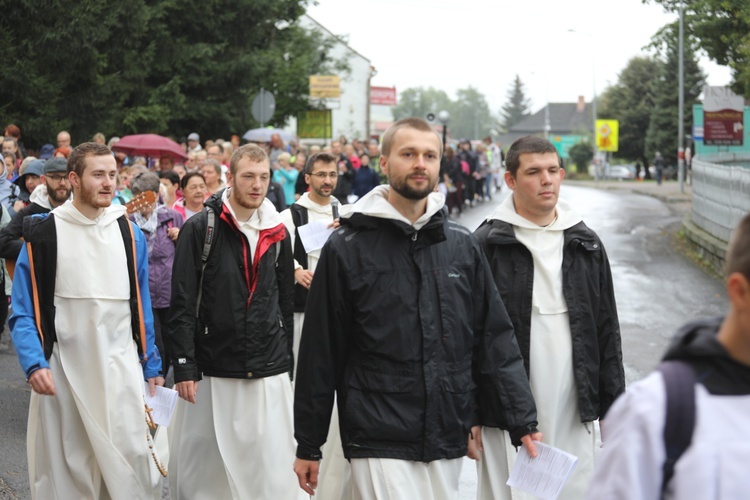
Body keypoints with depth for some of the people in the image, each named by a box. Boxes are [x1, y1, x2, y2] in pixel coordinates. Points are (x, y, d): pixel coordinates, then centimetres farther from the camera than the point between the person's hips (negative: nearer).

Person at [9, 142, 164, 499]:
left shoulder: (129, 234, 7)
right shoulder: (43, 233, -3)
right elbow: (24, 313, -3)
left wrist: (151, 366, 11)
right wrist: (34, 365, -17)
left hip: (121, 367, 2)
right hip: (63, 368, -2)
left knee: (133, 457, -5)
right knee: (64, 469, 5)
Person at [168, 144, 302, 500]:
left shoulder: (278, 234, 9)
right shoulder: (200, 229, -4)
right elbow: (183, 304, -6)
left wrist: (286, 362, 14)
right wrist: (184, 366, -10)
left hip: (269, 375, 3)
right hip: (213, 371, -3)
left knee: (273, 468, 1)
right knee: (203, 466, 6)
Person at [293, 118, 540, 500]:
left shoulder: (462, 245, 8)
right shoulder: (347, 248, -2)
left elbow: (495, 336, 9)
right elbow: (321, 351, 0)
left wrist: (522, 419, 0)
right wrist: (308, 446, 2)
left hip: (448, 441, 4)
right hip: (379, 443, -4)